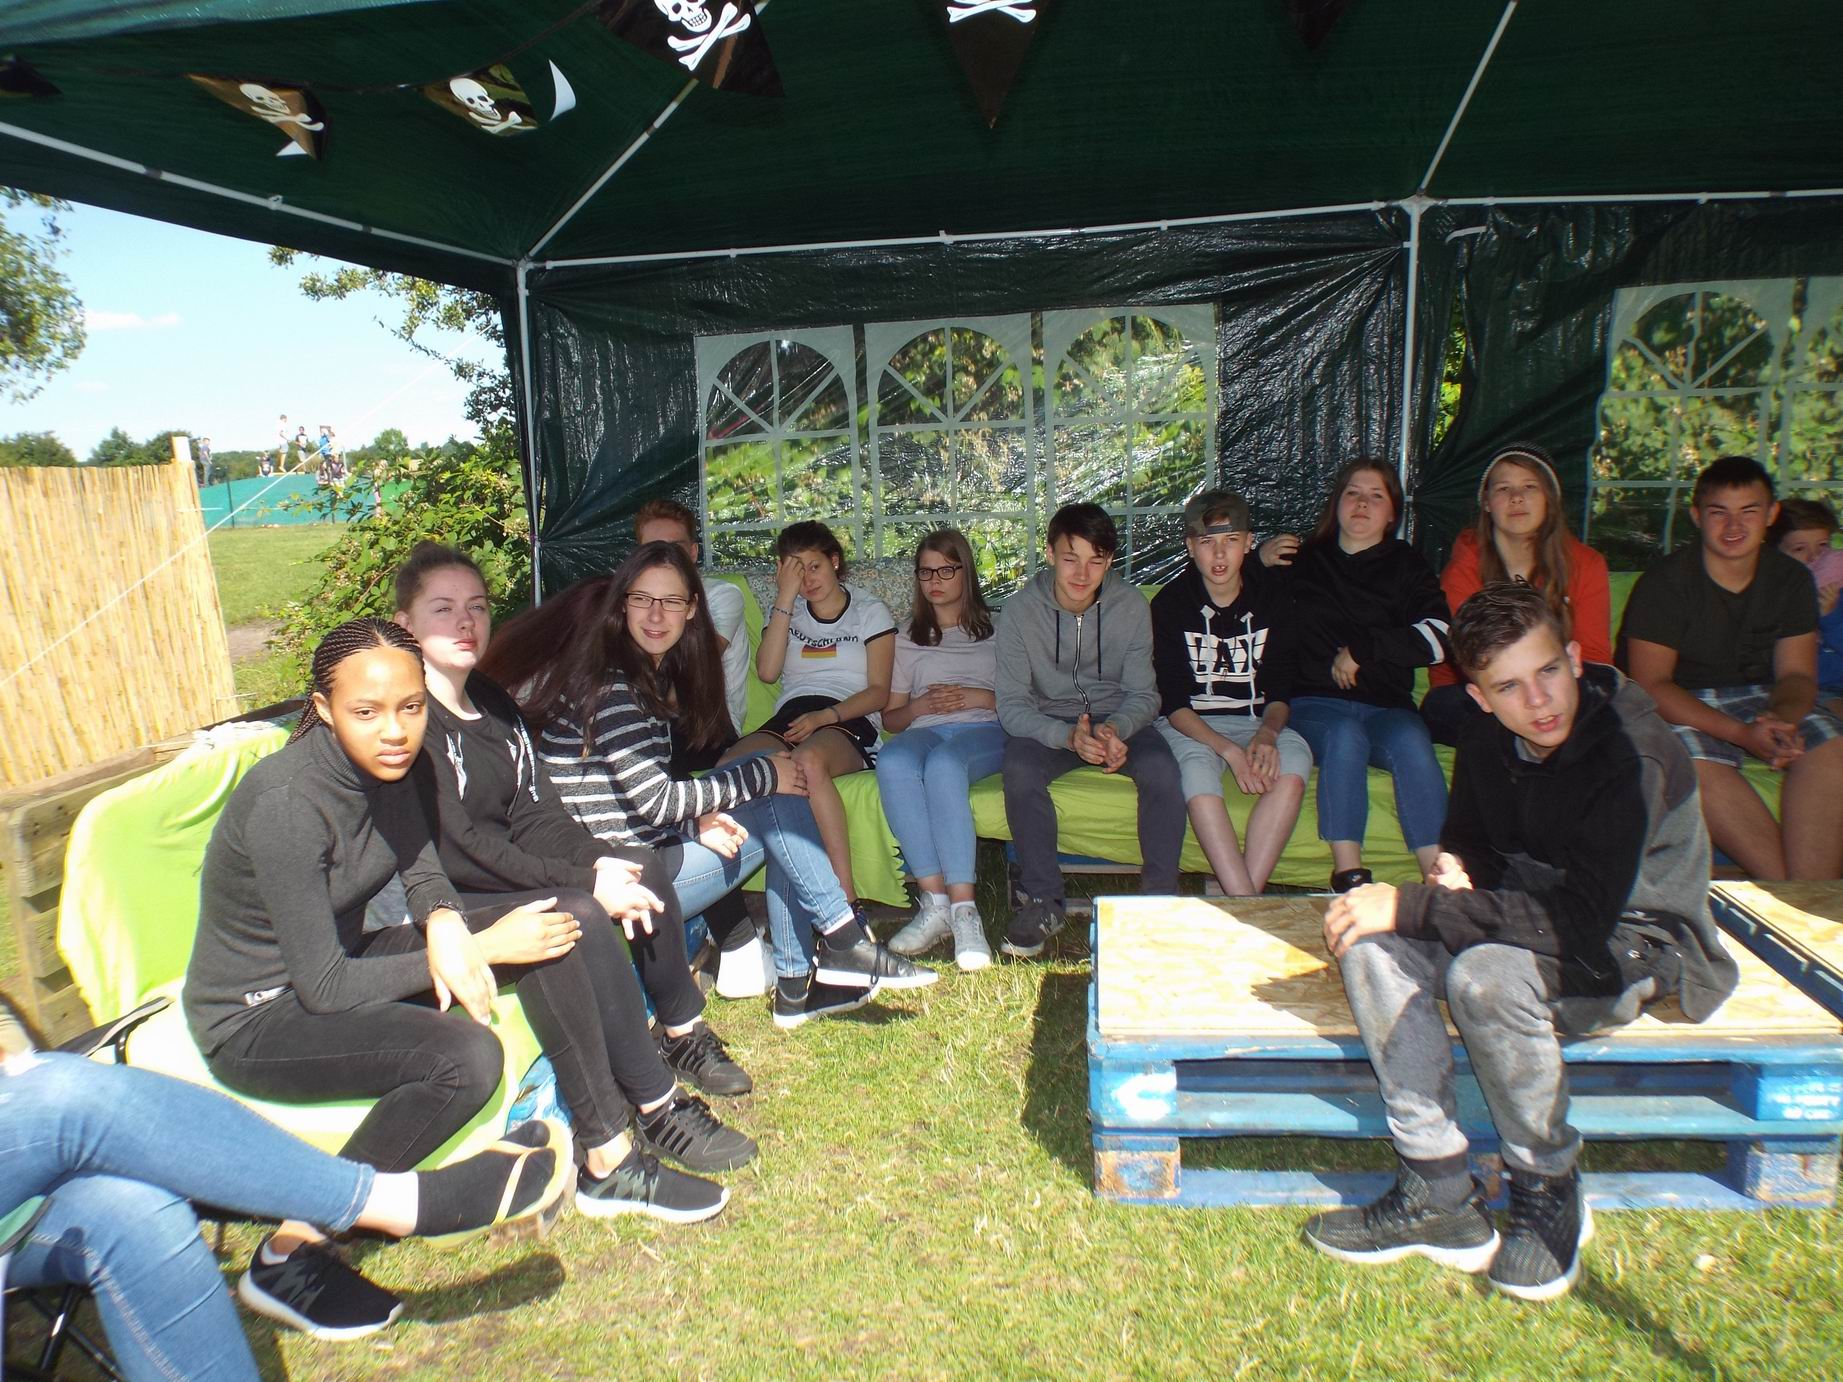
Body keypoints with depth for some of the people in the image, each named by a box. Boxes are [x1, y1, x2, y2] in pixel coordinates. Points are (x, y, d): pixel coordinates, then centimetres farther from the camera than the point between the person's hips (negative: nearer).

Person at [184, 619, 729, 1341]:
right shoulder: (288, 803, -30)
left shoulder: (385, 764, -8)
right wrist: (481, 947, -22)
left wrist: (444, 925, -20)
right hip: (257, 1017, -7)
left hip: (340, 961, 8)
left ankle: (608, 1163, 0)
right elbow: (325, 987, -27)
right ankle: (288, 1257, -12)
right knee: (466, 1057, -32)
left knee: (565, 927, -8)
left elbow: (423, 870, 5)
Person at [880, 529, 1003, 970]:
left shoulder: (994, 630, 22)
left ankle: (963, 909, -43)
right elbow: (890, 718, 22)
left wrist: (977, 697, -5)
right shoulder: (907, 639, 28)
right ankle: (935, 903, -37)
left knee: (943, 764, -40)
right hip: (924, 732, 2)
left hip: (984, 732, -2)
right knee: (891, 762, -37)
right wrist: (918, 706, 1)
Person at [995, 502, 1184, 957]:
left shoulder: (1131, 605, -7)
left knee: (1161, 767, -31)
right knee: (1019, 770, -33)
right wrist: (1068, 736, -32)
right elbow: (1011, 705, -14)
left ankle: (1160, 897, -13)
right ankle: (1044, 900, -18)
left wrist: (1115, 728, -28)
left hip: (1117, 719, 1)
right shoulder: (1020, 611, -11)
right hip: (1048, 723, -1)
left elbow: (1143, 694, -4)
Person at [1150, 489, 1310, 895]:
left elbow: (1279, 690, 3)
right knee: (1196, 766, -37)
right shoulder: (1170, 604, -6)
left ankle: (1243, 897, -32)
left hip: (1255, 722, 3)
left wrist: (1267, 733, -20)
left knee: (1294, 759, -31)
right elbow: (1174, 704, -9)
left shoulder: (1272, 597, 2)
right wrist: (1229, 750, -25)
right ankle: (1245, 903, -38)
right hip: (1189, 724, -2)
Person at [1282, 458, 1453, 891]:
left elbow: (1438, 637, -2)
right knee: (1345, 736, -35)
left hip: (1387, 706, 1)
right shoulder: (1304, 561, 18)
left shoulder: (1408, 567, 15)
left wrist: (1362, 649, -7)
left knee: (1411, 742, -33)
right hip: (1315, 701, 0)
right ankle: (1348, 877, -39)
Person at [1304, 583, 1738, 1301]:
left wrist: (1412, 906, -31)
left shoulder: (1632, 757, -26)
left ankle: (1550, 1196, -10)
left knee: (1486, 973, -36)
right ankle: (1440, 1195, -14)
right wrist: (1455, 871, -13)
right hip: (1532, 923, 7)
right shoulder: (1488, 738, -4)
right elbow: (1468, 837, 13)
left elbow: (1581, 921, -32)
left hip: (1639, 948, -6)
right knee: (1371, 944, -18)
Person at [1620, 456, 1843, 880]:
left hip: (1760, 697, 5)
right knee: (1697, 765, -36)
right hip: (1678, 705, -4)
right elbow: (1651, 685, -16)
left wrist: (1779, 718, -23)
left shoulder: (1791, 579, 3)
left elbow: (1797, 674, 3)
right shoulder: (1664, 583, -12)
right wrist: (1741, 734, -26)